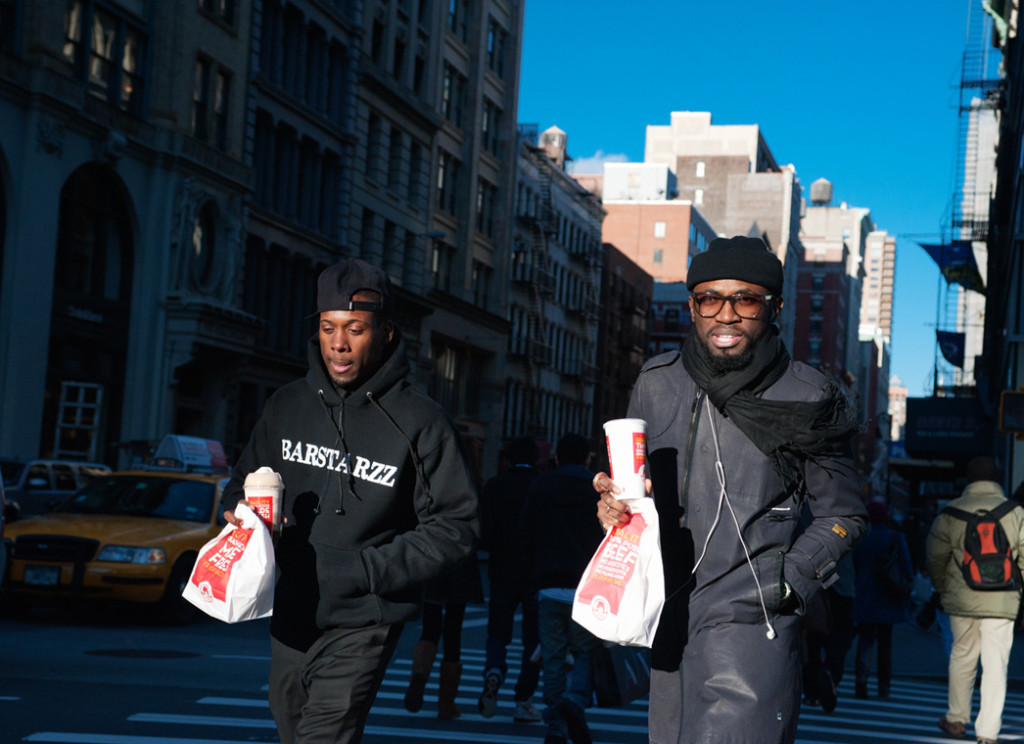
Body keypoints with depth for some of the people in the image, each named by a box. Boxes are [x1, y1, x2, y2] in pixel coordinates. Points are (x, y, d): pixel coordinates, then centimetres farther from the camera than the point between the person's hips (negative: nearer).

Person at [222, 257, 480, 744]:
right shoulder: (288, 404, 5)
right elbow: (242, 485, 19)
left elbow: (456, 526, -10)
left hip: (360, 626, -6)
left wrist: (365, 570, -18)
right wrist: (240, 513, -6)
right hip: (288, 617, 6)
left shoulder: (420, 423, -10)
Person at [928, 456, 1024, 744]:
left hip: (961, 599, 1)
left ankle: (957, 719, 26)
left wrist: (942, 589, 19)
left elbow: (936, 558, 3)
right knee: (995, 664, 2)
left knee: (962, 656, 17)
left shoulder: (950, 512, -1)